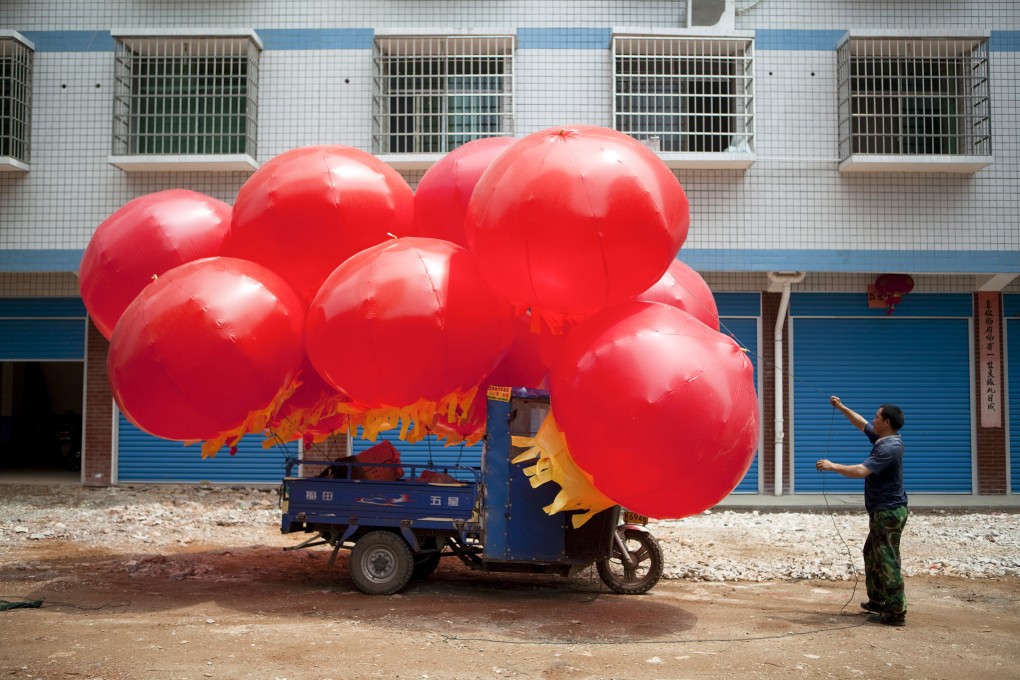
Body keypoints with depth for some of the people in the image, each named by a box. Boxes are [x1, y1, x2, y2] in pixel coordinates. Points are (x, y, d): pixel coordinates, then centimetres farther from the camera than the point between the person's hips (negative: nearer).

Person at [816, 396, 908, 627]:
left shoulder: (889, 448, -22)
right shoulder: (883, 438, 8)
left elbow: (860, 471, -28)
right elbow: (861, 424, 25)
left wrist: (832, 466, -19)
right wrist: (841, 407, 23)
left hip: (888, 512, -11)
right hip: (883, 512, 11)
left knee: (887, 561, -7)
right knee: (872, 554, 19)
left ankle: (896, 612, -3)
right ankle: (877, 601, 27)